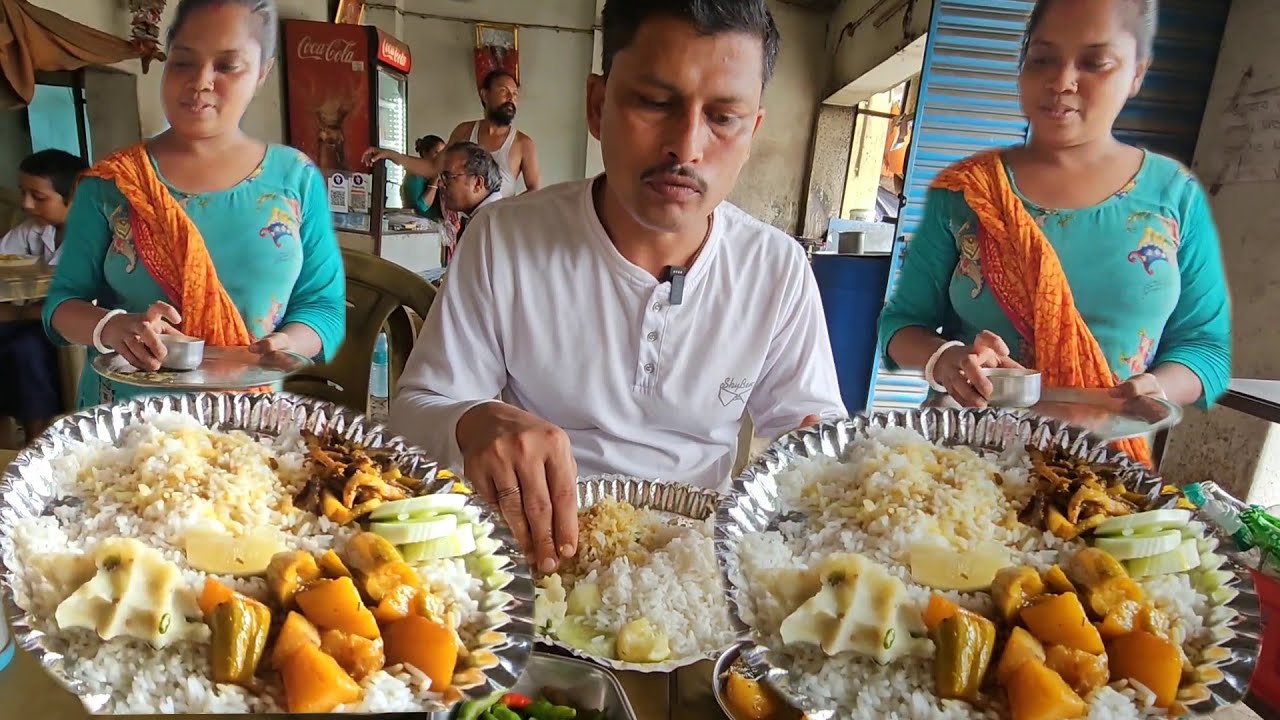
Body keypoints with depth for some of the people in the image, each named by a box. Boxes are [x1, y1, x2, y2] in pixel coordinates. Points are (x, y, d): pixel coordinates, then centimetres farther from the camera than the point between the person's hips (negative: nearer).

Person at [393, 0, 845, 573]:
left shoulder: (779, 268, -5)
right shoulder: (503, 239, -10)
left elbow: (807, 413, 4)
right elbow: (416, 407, -6)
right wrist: (476, 422, -29)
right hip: (534, 545, 0)